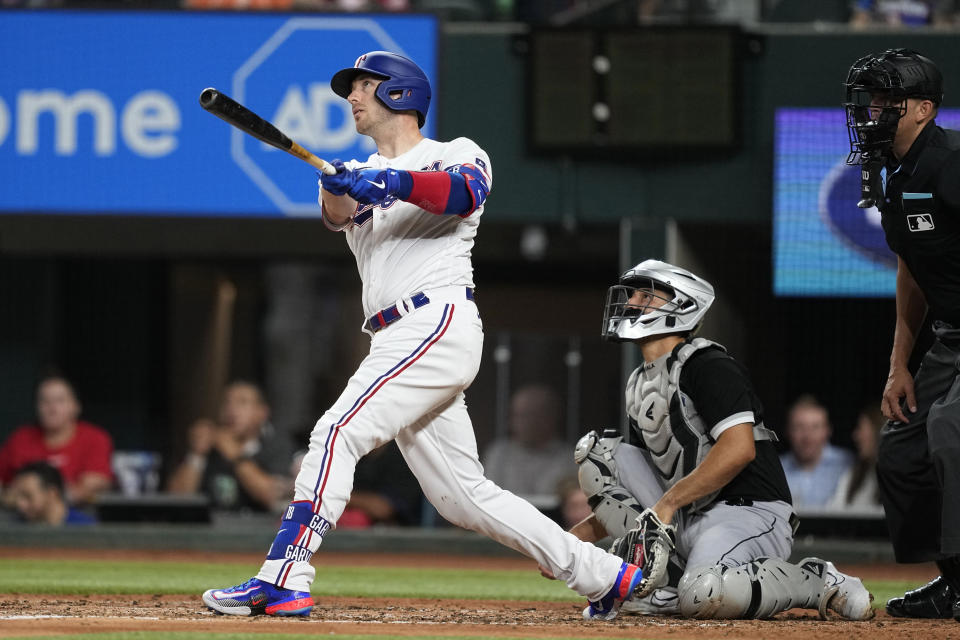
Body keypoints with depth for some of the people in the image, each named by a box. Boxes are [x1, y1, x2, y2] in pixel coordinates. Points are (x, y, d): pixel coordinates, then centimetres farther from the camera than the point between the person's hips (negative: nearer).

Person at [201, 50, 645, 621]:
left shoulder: (457, 153, 5)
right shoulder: (360, 174, 23)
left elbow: (465, 191, -20)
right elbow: (337, 212, -1)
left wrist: (397, 182, -38)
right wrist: (336, 184, -25)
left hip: (440, 322, -8)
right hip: (397, 339, 8)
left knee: (337, 434, -21)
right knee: (464, 497, 7)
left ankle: (284, 579, -28)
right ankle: (604, 575, 14)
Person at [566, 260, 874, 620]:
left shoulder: (707, 366, -8)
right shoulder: (640, 385, 19)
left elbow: (739, 449, -23)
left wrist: (665, 505, -24)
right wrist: (577, 537, 11)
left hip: (751, 512, -9)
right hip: (688, 521, 9)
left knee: (703, 596, -38)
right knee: (597, 451, 3)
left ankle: (817, 583, -9)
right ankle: (667, 581, -4)